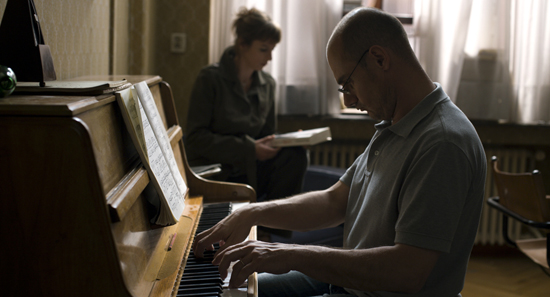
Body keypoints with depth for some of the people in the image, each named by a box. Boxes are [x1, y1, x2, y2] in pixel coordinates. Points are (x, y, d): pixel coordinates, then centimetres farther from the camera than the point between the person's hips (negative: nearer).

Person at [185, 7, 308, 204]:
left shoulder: (267, 84, 10)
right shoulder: (210, 79, -7)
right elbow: (196, 137, -13)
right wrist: (249, 149, -20)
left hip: (247, 171, 5)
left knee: (295, 156, -20)